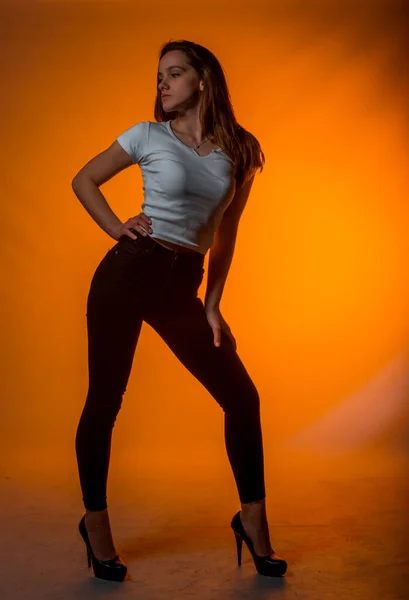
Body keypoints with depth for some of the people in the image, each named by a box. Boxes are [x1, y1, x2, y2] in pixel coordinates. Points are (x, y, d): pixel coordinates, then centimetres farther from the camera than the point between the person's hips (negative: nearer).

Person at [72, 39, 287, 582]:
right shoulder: (148, 136, 0)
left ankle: (253, 519, 16)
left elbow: (225, 234, 11)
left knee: (242, 397, 0)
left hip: (182, 288, 3)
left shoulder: (240, 152, 6)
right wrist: (117, 230, -3)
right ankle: (95, 521, 22)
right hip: (128, 272, -3)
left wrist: (212, 305, 6)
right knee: (105, 401, 2)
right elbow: (84, 181, 10)